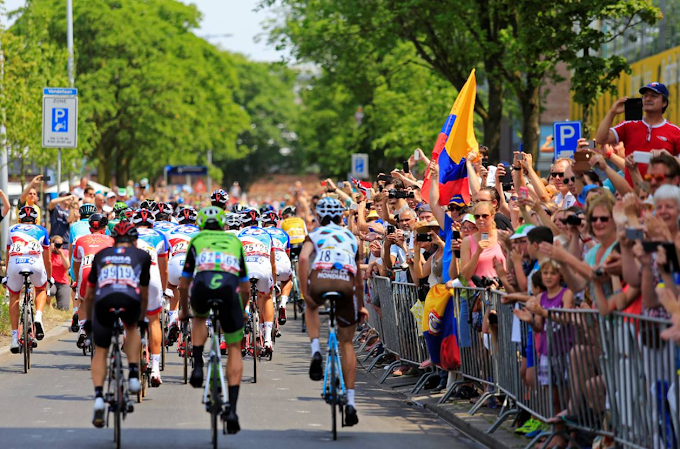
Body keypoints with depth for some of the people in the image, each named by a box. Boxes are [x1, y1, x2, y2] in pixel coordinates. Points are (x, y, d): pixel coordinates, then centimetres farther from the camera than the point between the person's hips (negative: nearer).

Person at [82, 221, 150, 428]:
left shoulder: (101, 255, 32)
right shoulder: (142, 256, 28)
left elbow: (88, 296, 38)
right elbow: (144, 295, 37)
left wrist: (88, 321, 51)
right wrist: (141, 319, 52)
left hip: (103, 300, 1)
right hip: (130, 300, -1)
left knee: (100, 351, 17)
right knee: (132, 327, 34)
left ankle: (98, 397, -2)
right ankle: (134, 375, 18)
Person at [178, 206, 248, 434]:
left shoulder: (196, 241, 31)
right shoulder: (235, 242, 34)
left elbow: (183, 285, 37)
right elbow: (246, 288, 41)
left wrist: (184, 310, 54)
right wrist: (242, 311, 59)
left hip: (202, 285, 0)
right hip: (229, 287, 0)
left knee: (199, 317, 37)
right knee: (234, 348, 17)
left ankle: (198, 366, 16)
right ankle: (232, 408, 4)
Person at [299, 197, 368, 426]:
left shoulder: (314, 235, 23)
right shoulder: (351, 238, 33)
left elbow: (304, 258, 0)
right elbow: (358, 277, 41)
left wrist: (304, 293, -1)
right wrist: (361, 305, 53)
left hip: (320, 280, -1)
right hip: (346, 284, 2)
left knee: (312, 308, 38)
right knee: (346, 343, 17)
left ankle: (316, 351, 11)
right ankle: (350, 402, 10)